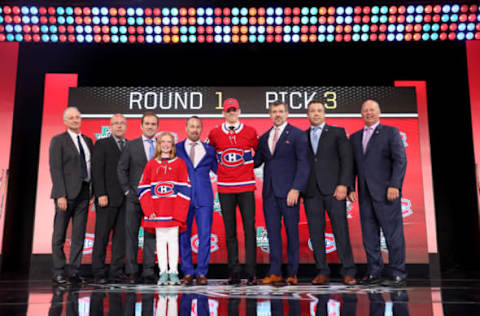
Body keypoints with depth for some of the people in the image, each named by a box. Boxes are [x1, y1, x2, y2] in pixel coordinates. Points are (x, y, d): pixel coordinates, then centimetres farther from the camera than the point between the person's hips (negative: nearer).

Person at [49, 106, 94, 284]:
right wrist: (61, 195, -16)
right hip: (67, 192, -5)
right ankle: (58, 273, 9)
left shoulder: (88, 141, 16)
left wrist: (94, 190, 8)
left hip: (84, 192, 5)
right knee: (59, 235, 1)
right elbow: (55, 169, -8)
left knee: (79, 234, 6)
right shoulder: (58, 141, -1)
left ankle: (75, 272, 12)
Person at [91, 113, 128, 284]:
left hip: (125, 198, 4)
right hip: (108, 198, -4)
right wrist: (101, 194, -13)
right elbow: (97, 170, -5)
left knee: (121, 235, 5)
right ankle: (99, 272, 9)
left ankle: (116, 271, 11)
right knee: (102, 235, 1)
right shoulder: (102, 144, 3)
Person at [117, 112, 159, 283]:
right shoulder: (131, 145, 5)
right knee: (131, 233, 2)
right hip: (134, 198, -1)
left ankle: (148, 272, 9)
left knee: (151, 234, 3)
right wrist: (127, 190, -4)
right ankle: (132, 272, 10)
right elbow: (121, 169, 4)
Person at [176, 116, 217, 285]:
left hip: (204, 198, 0)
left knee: (205, 235, -3)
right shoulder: (177, 148, 10)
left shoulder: (209, 150, 12)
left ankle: (201, 272, 7)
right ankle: (187, 272, 12)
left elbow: (218, 170, 14)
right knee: (183, 236, 2)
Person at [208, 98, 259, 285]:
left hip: (246, 187, -1)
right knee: (230, 231, 4)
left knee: (249, 228, -4)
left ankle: (251, 273, 0)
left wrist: (248, 166, 11)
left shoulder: (250, 132, 4)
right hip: (225, 188, 1)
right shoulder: (215, 134, 5)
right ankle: (234, 273, 11)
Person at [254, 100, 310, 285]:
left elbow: (303, 164, -7)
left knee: (292, 232, 2)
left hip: (288, 191, -5)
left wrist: (296, 189, -15)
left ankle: (292, 273, 11)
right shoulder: (264, 138, 17)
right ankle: (275, 273, 12)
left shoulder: (297, 134, 0)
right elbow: (256, 161, 17)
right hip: (269, 192, 5)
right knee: (273, 232, 6)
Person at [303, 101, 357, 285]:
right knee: (316, 233, 3)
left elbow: (347, 159, 0)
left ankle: (348, 273, 4)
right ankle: (322, 273, 10)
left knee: (341, 231, -3)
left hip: (333, 190, -3)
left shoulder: (337, 132, 7)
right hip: (311, 193, 3)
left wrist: (343, 185, -11)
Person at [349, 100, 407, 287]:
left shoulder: (391, 132, 3)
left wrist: (394, 186, -15)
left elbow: (400, 160, -5)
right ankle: (373, 273, 17)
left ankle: (398, 275, 5)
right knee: (369, 236, 8)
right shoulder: (355, 137, 18)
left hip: (386, 193, -5)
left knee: (393, 234, -2)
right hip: (365, 194, 5)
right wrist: (350, 188, 6)